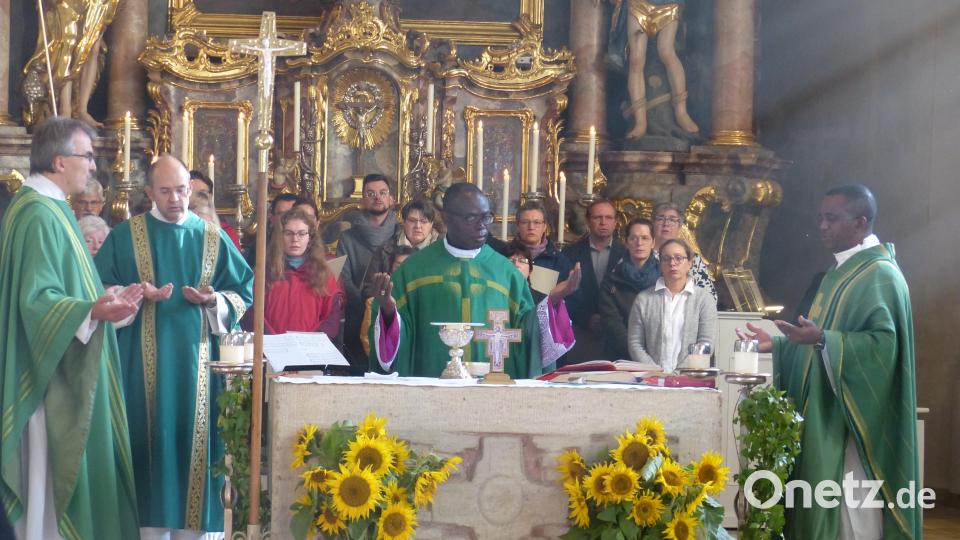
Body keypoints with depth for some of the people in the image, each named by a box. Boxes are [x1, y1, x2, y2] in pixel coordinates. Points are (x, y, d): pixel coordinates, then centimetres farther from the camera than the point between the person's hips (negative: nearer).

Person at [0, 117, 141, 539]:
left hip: (65, 370, 11)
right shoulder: (39, 214, -19)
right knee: (55, 476, -5)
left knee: (60, 473, 13)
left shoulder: (46, 208, 14)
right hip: (53, 376, -11)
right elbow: (38, 299, -27)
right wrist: (92, 311, -42)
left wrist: (106, 300, 32)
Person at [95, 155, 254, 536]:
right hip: (144, 358, -1)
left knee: (193, 435, 2)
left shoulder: (213, 238, 8)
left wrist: (215, 300, -13)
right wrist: (135, 295, -16)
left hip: (195, 356, 1)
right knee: (148, 434, -1)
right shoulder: (125, 235, 4)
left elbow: (243, 292, 7)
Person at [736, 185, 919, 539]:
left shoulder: (880, 274, -13)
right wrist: (778, 344, 12)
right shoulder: (845, 270, 17)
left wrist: (822, 340, -34)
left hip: (853, 419, -10)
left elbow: (883, 342, -24)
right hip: (827, 417, 10)